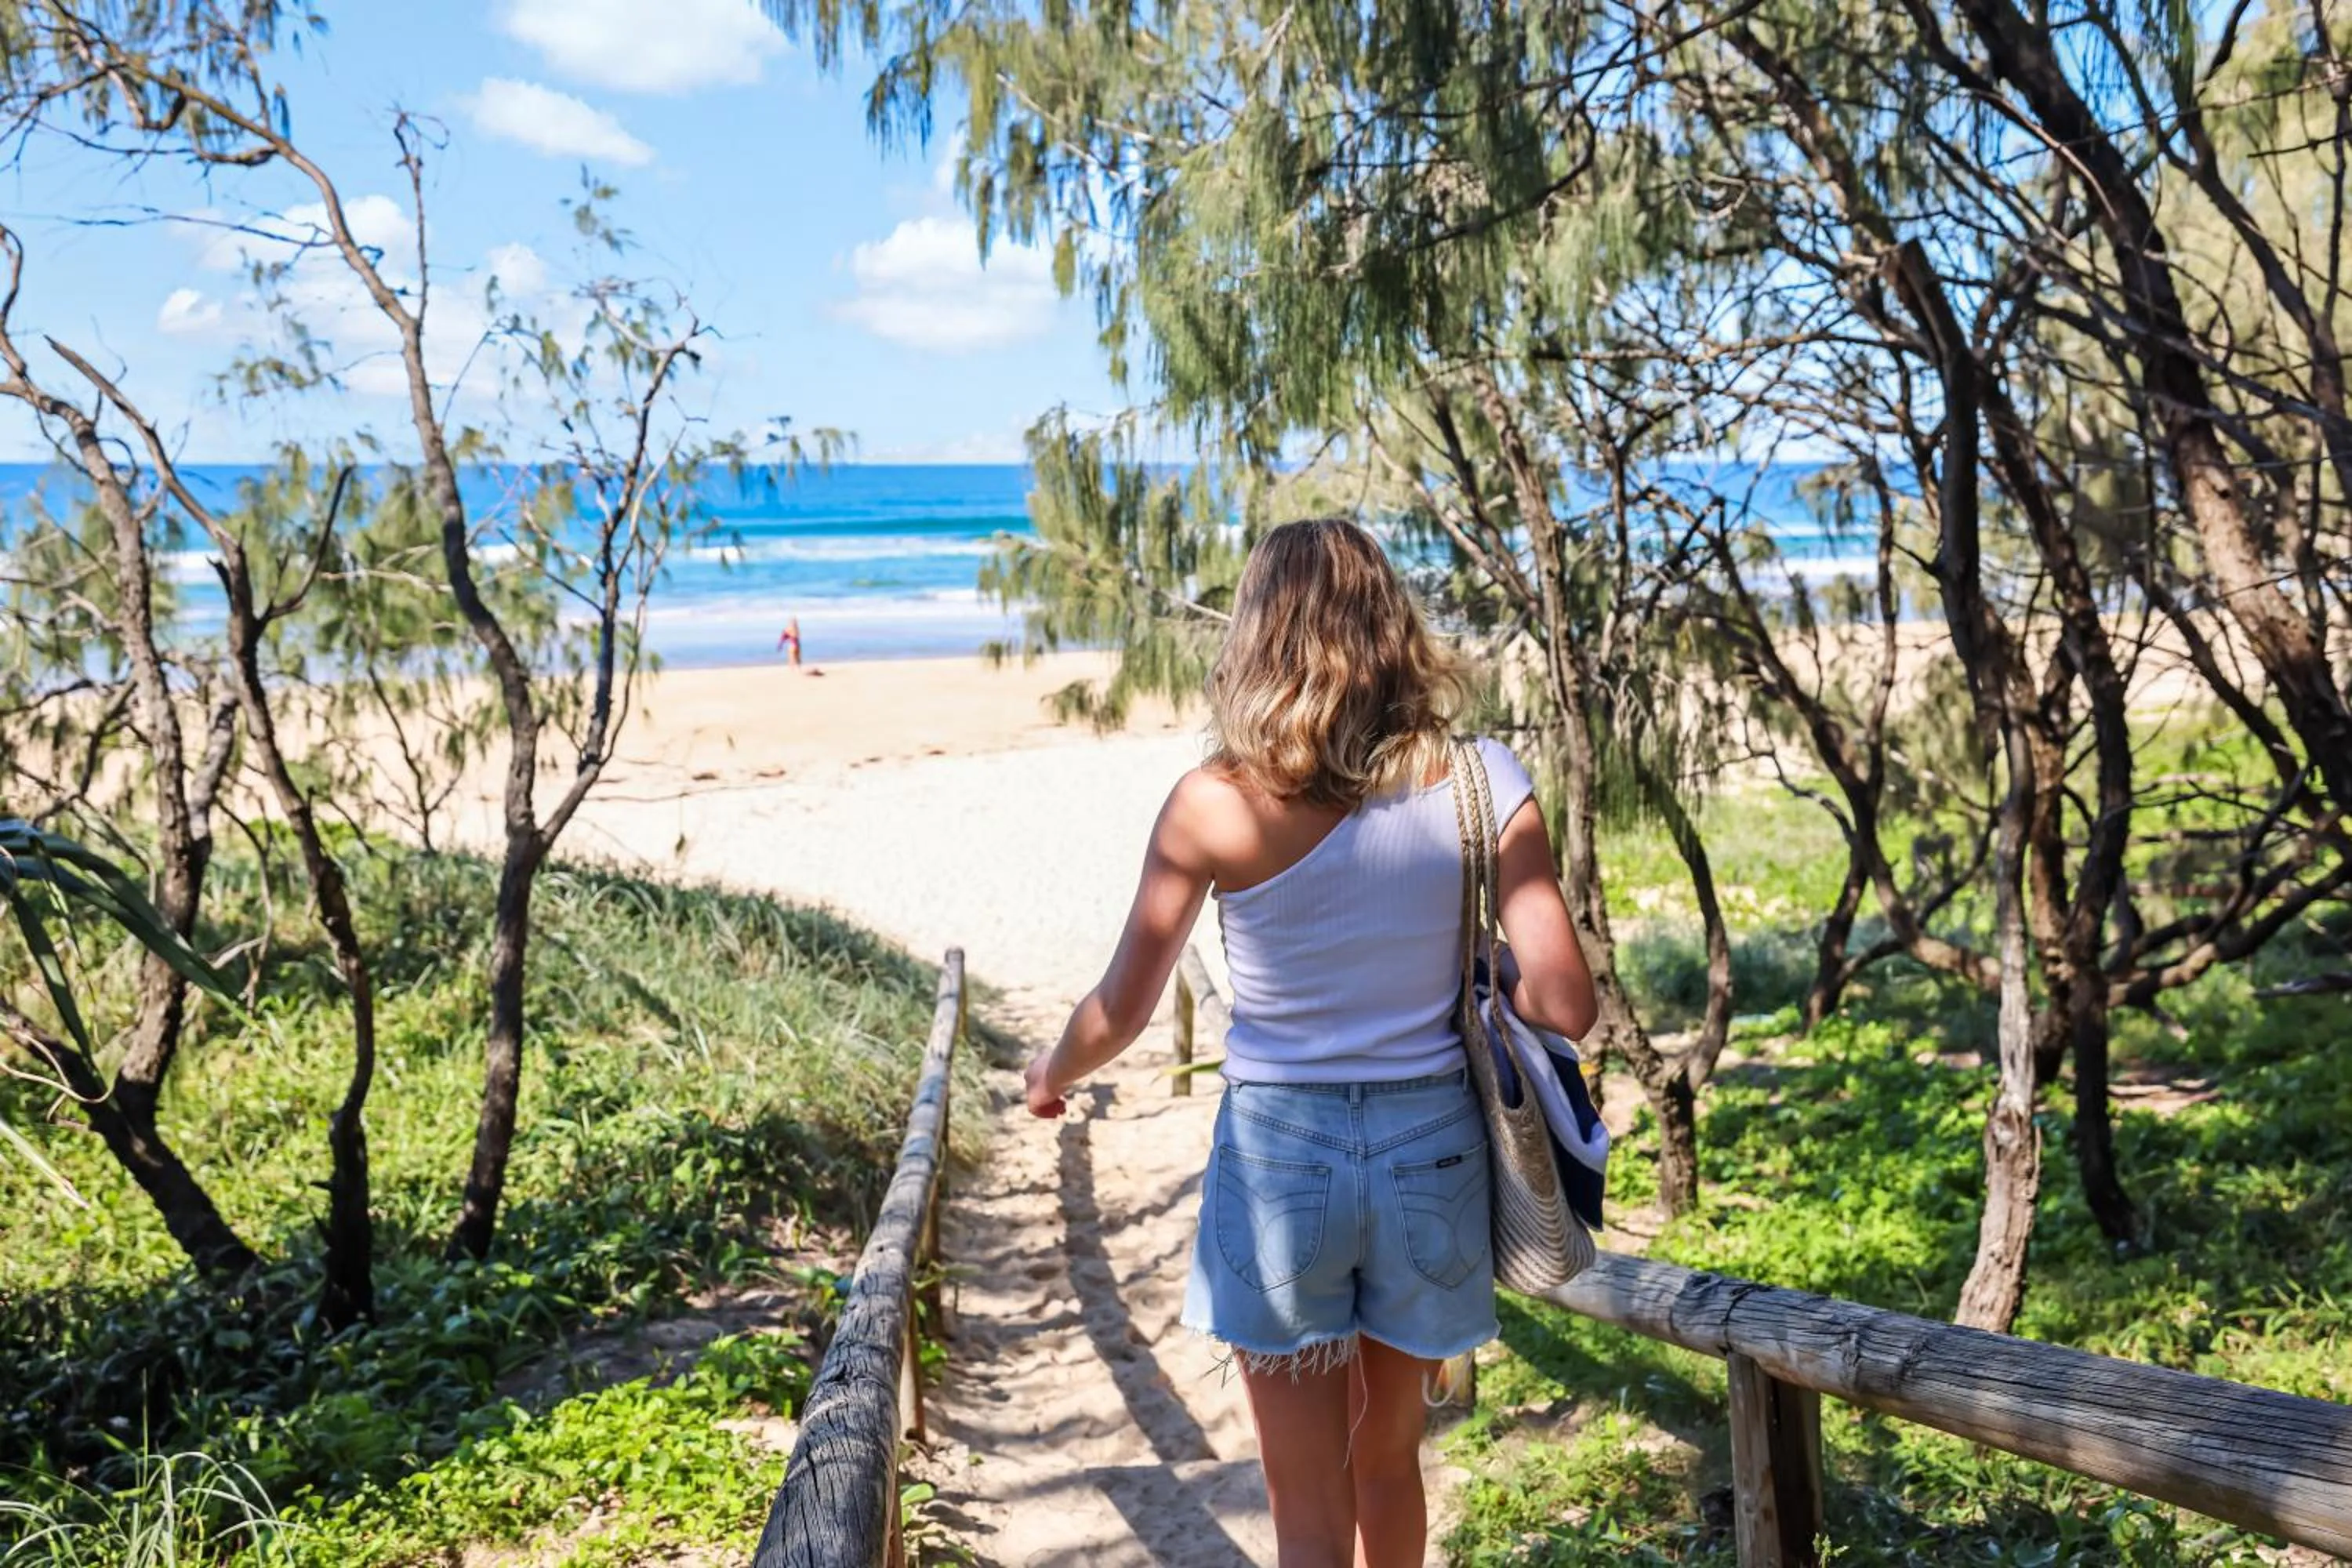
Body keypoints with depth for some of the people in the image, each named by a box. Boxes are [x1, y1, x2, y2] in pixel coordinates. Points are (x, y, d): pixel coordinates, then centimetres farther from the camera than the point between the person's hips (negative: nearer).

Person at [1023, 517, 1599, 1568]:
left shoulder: (1215, 807, -13)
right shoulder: (1481, 784, -8)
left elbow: (1122, 1010, -4)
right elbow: (1565, 1004, -12)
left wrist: (1052, 1074, 17)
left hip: (1280, 1153, -2)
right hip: (1429, 1148, 3)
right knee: (1389, 1460, 26)